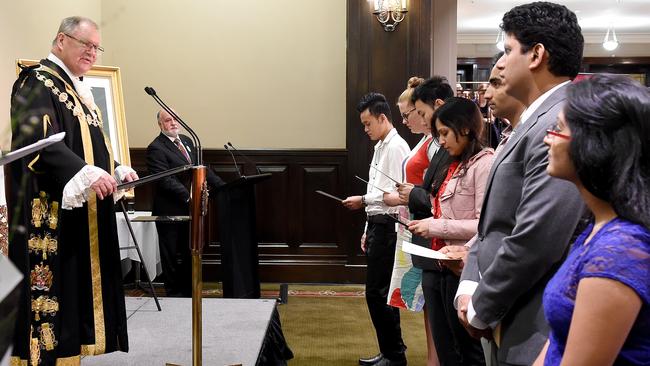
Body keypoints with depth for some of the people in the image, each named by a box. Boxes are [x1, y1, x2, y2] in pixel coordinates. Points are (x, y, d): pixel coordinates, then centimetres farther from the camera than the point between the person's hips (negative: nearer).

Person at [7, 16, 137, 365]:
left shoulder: (79, 90, 21)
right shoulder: (37, 82, -7)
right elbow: (38, 140, -22)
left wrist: (117, 171, 9)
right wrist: (86, 174, -32)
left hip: (85, 209, 9)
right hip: (51, 210, -9)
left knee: (78, 283, 9)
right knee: (51, 284, -7)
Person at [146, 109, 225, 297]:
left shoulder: (187, 141, 12)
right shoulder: (156, 149, -13)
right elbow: (166, 181, -21)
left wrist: (224, 187, 5)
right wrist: (188, 197, -29)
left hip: (190, 210, 8)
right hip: (171, 213, -8)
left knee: (189, 255, 16)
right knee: (172, 258, 3)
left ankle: (189, 293, 27)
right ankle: (174, 295, 15)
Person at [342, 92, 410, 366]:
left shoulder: (396, 147, -13)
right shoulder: (380, 146, 16)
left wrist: (363, 200, -17)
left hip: (387, 226, -10)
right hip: (377, 225, 10)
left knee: (377, 292, -5)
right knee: (380, 292, 14)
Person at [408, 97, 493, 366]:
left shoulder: (484, 163, -12)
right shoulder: (454, 165, 14)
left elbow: (485, 225, -18)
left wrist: (437, 227, -15)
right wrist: (427, 226, 3)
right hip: (438, 266, 8)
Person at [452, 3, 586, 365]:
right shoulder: (534, 121, 12)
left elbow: (536, 239, -26)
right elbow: (495, 219, 12)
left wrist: (482, 309, -13)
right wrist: (470, 286, 0)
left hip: (533, 334, -9)